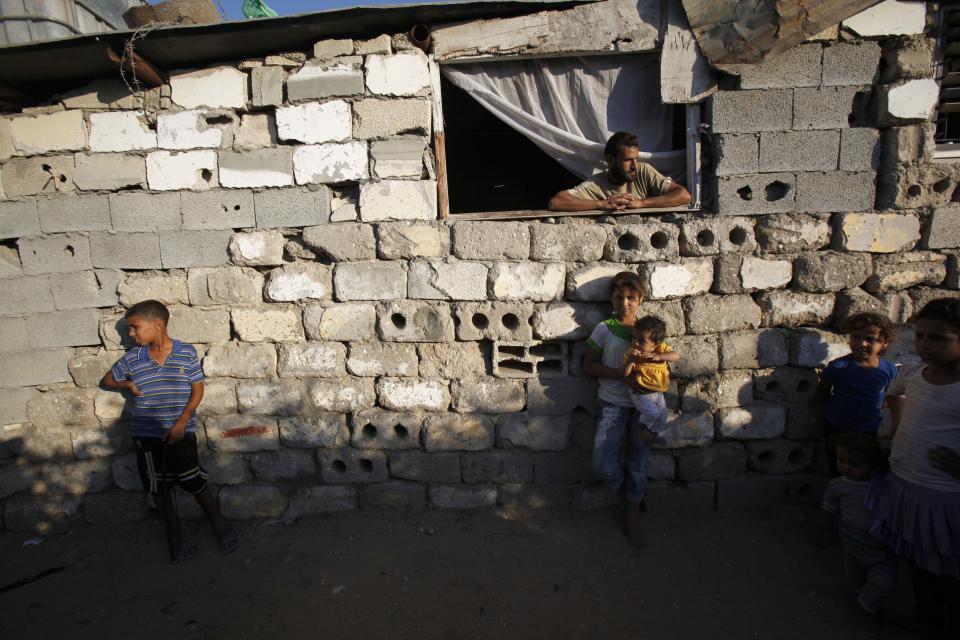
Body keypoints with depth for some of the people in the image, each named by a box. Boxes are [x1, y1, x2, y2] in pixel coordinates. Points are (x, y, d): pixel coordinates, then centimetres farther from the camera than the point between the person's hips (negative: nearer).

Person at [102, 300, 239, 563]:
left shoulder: (186, 353, -8)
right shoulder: (132, 358, 1)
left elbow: (197, 390, -6)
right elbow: (109, 379, 19)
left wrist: (181, 423, -15)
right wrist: (128, 384, -2)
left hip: (181, 433, -3)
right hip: (146, 436, 3)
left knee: (196, 484, 3)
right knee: (160, 490, 13)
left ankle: (219, 524, 25)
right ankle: (174, 536, 31)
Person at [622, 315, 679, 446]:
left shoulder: (661, 348, -13)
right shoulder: (632, 353, -19)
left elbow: (676, 356, -28)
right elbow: (625, 374, -24)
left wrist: (658, 356, -42)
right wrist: (631, 360, -41)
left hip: (657, 391, 4)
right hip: (640, 393, -4)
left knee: (662, 417, 18)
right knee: (653, 413, -23)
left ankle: (653, 433, 46)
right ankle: (641, 425, 8)